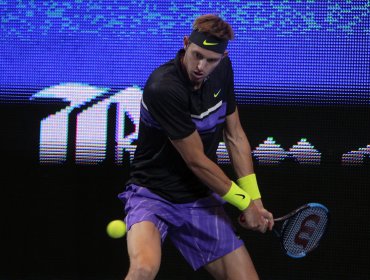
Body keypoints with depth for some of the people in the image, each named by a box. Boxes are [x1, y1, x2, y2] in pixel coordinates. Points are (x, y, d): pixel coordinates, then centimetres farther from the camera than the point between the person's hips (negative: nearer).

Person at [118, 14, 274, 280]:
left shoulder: (222, 69, -3)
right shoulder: (164, 87, -26)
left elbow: (235, 135, 9)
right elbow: (196, 161, -19)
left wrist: (255, 198, 4)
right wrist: (245, 203, -9)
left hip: (202, 199, 7)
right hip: (153, 195, -6)